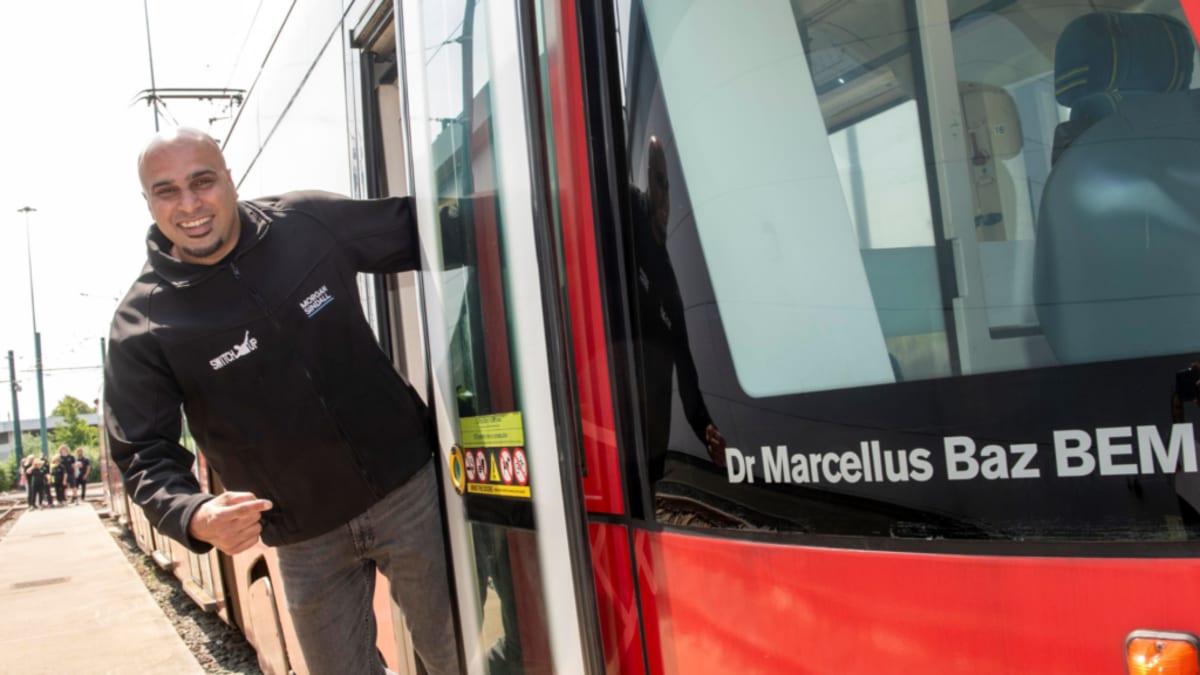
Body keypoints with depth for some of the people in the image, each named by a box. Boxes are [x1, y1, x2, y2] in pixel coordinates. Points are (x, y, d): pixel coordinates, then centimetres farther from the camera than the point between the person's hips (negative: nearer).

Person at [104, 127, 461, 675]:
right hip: (308, 543, 0)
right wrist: (196, 517, -27)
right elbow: (145, 456, -8)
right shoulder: (142, 326, -8)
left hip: (408, 489, 1)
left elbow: (429, 231, 8)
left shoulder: (310, 223, -5)